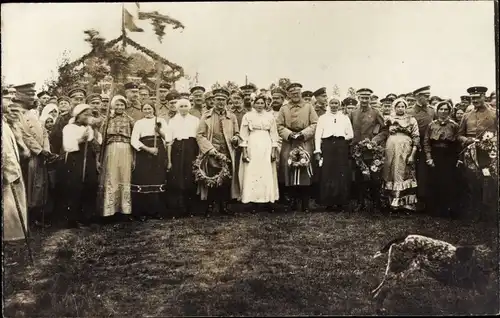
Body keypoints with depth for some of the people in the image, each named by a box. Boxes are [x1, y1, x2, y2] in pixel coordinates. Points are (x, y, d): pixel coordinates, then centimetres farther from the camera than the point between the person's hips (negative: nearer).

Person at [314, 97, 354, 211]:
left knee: (342, 175, -4)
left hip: (341, 147, 1)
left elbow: (351, 134, 16)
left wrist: (341, 139, 3)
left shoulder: (345, 118, 18)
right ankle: (329, 202, 0)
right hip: (327, 146, -1)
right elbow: (318, 134, 5)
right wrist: (317, 151, -4)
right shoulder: (322, 117, 14)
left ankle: (342, 202, 2)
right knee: (327, 174, -6)